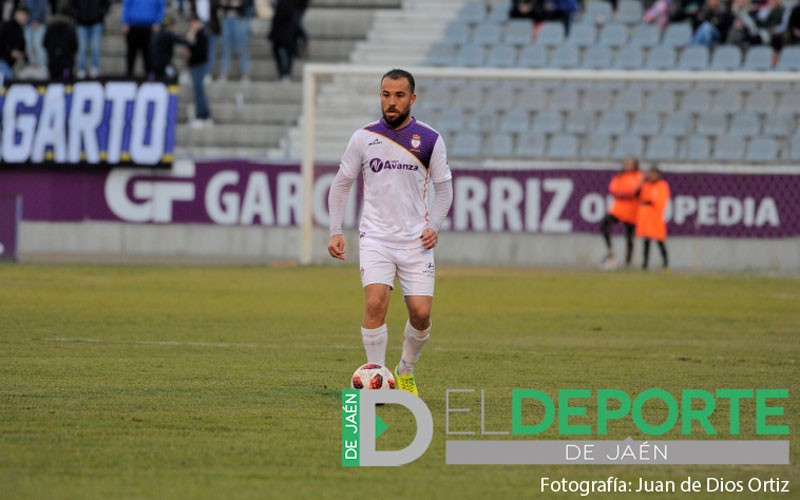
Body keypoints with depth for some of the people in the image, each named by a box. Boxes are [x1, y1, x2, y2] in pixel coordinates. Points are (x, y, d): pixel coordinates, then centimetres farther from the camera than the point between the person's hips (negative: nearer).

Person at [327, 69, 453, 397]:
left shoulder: (429, 140, 1)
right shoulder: (363, 138, 2)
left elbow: (443, 187, 9)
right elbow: (341, 184, 10)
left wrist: (435, 226, -6)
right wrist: (335, 231, 2)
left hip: (416, 240, 1)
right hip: (375, 237, -1)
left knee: (421, 313, -5)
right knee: (375, 302, -20)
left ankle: (406, 372, 22)